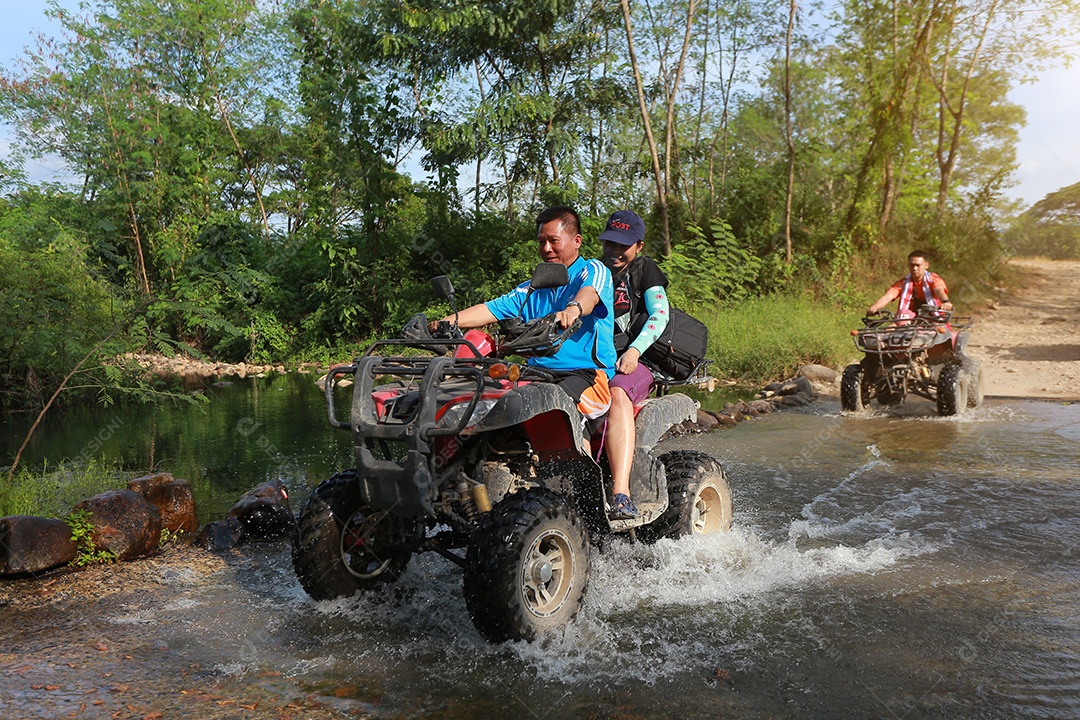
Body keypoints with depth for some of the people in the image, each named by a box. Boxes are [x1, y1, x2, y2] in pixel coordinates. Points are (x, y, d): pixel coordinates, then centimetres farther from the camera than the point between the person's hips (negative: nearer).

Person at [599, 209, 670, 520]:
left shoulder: (644, 269, 11)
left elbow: (659, 315, -4)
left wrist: (634, 351, -20)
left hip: (633, 363, -3)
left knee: (617, 394, -38)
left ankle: (621, 493, -47)